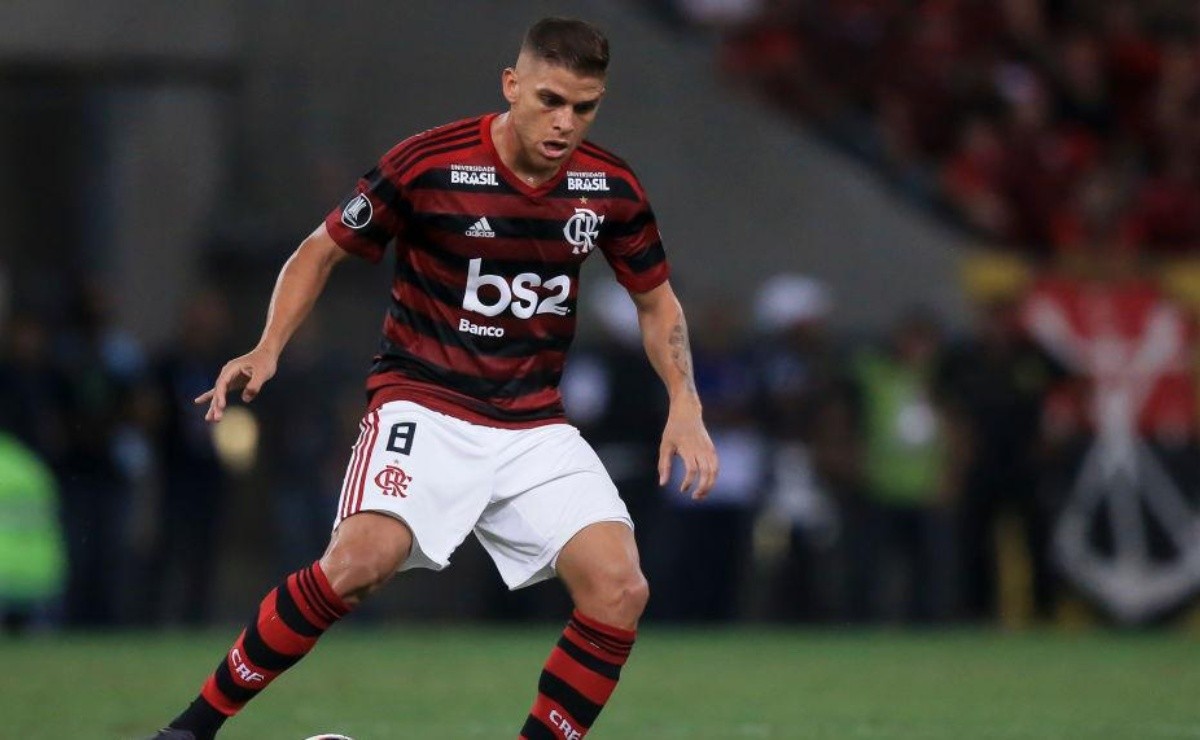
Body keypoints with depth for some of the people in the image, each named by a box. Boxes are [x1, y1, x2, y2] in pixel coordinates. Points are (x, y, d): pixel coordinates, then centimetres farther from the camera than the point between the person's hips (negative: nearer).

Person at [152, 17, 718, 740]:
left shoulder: (610, 187, -1)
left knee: (620, 591, -17)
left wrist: (685, 407, 2)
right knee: (362, 559, -30)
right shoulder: (427, 165, -12)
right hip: (424, 403, -4)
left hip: (537, 427, 4)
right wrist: (269, 347, -11)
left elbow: (656, 299, 16)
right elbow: (324, 248, 3)